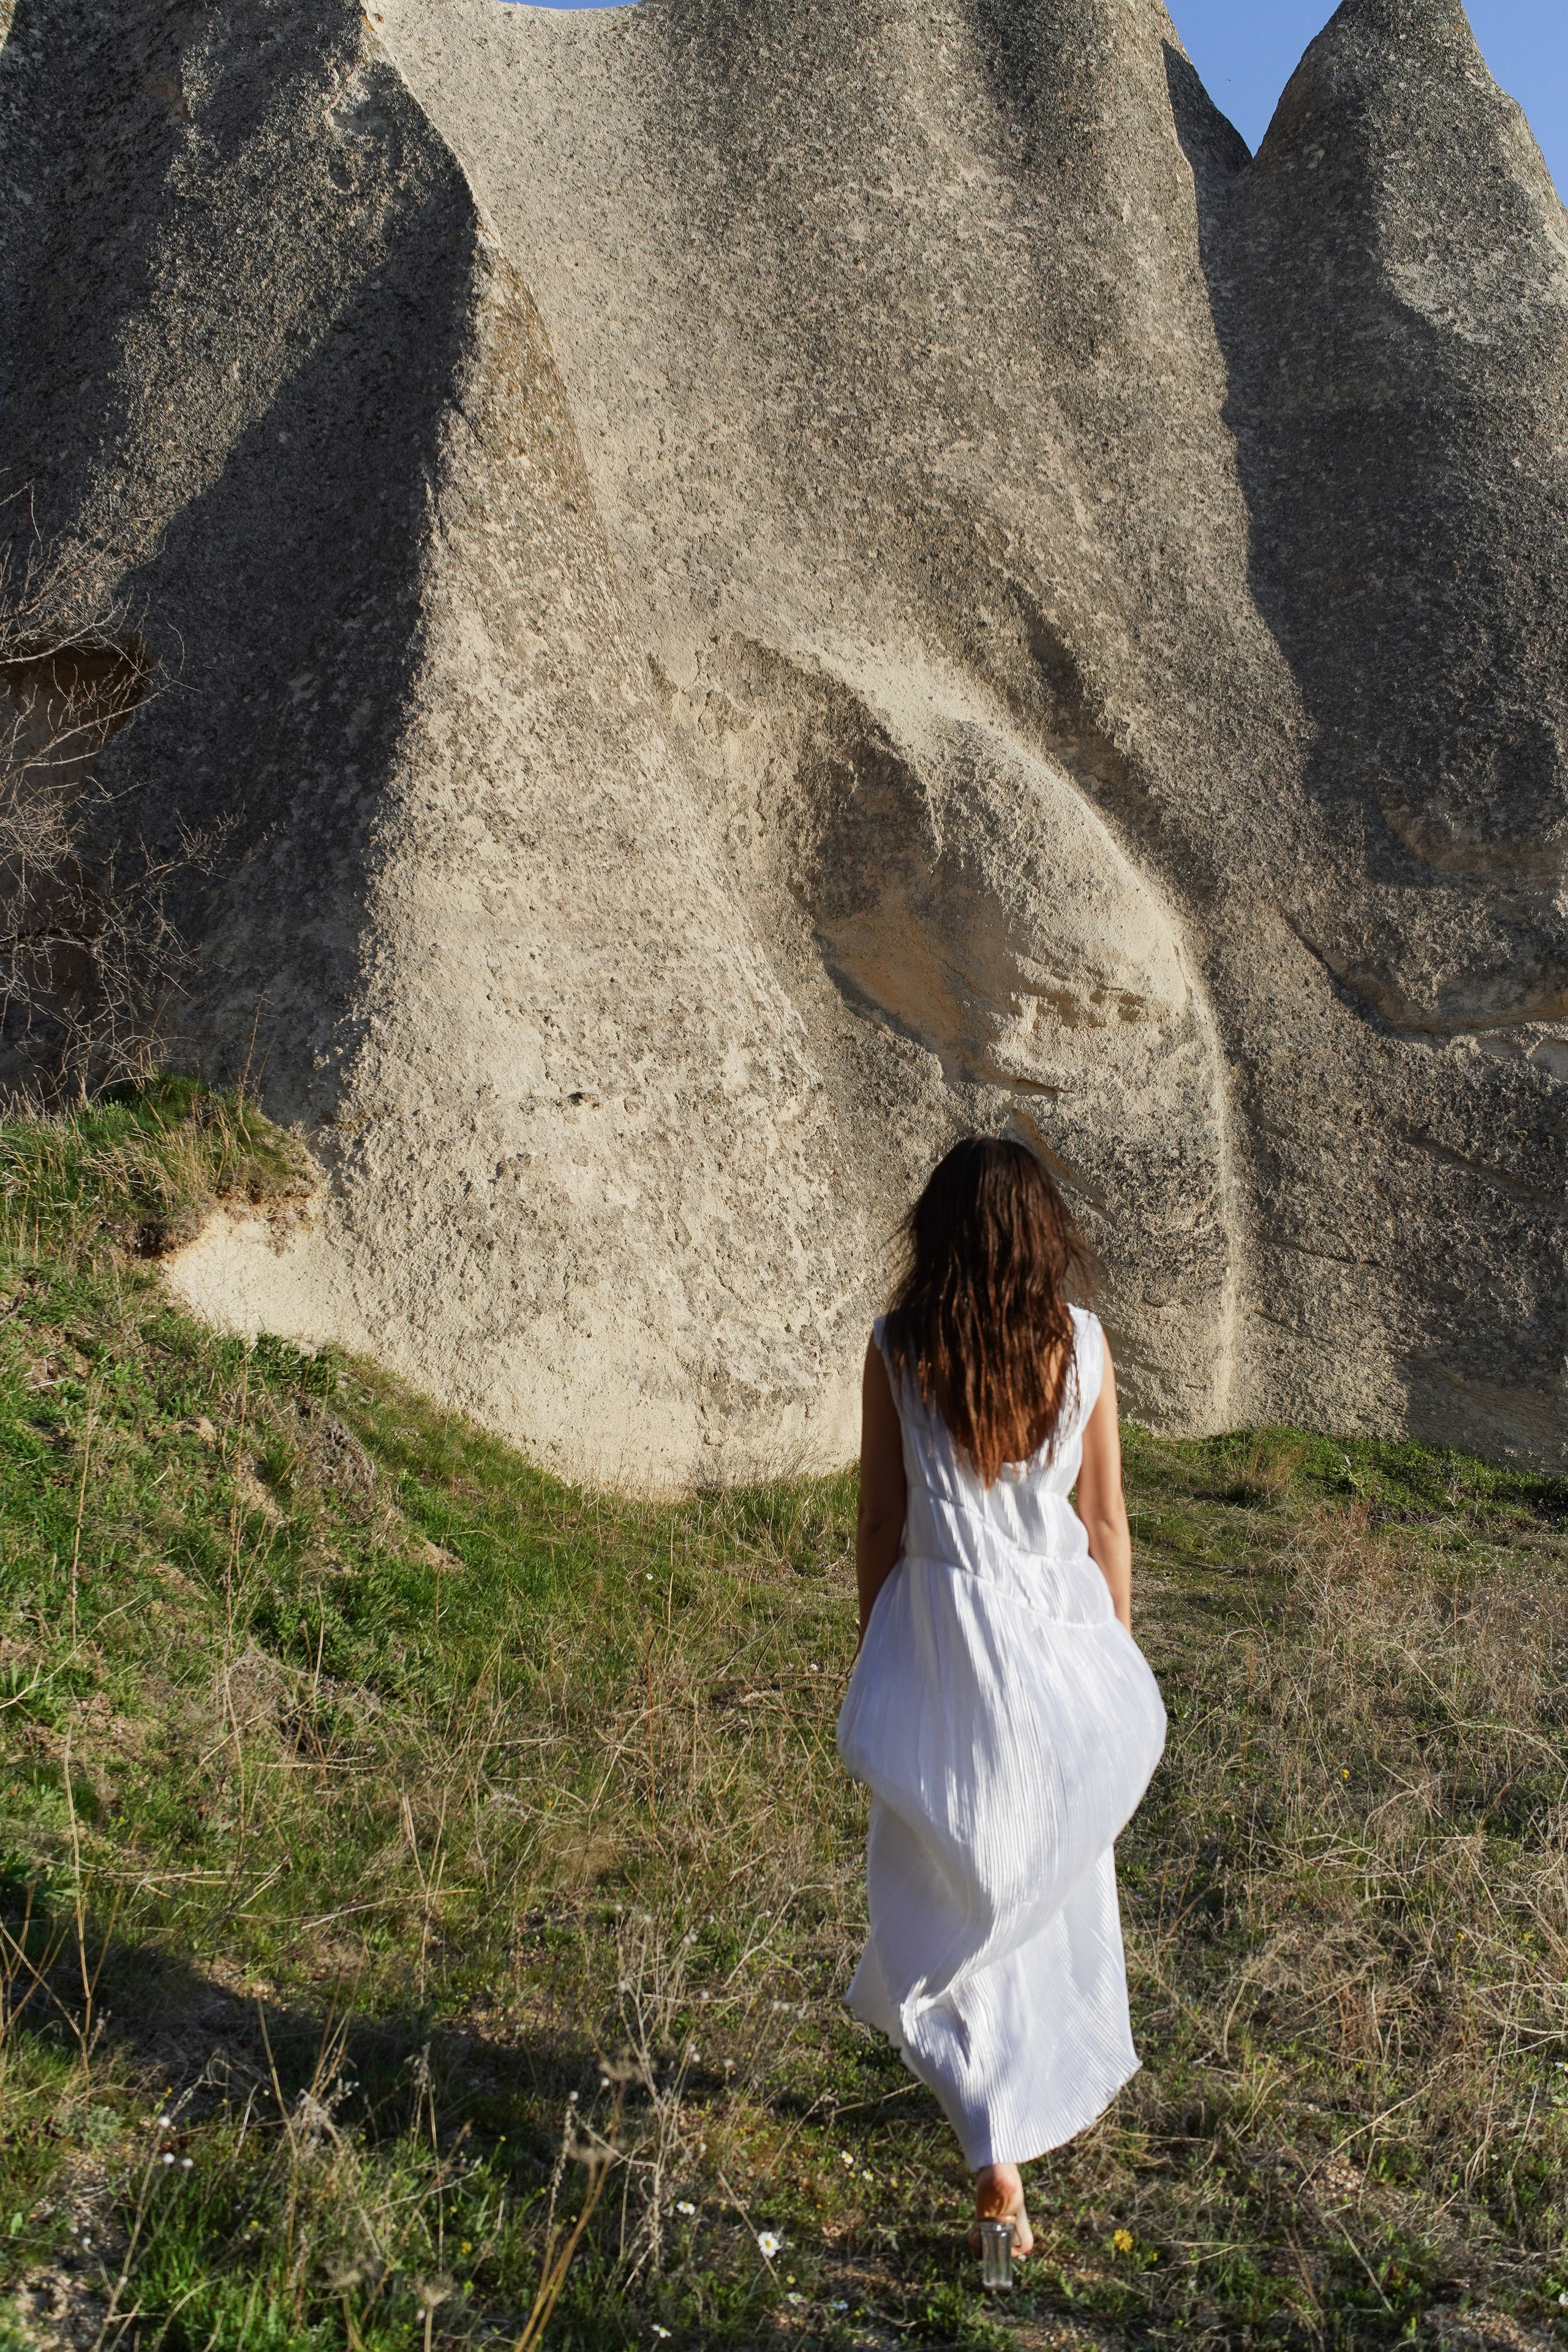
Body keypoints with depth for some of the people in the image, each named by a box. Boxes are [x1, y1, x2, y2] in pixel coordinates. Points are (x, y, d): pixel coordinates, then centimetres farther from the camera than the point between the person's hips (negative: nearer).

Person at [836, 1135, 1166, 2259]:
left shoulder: (898, 1347, -11)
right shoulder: (1083, 1344, -7)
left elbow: (880, 1524, -5)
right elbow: (1106, 1521, 0)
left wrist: (877, 1663, 9)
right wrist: (1118, 1661, 13)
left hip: (944, 1628, -2)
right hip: (1064, 1625, 2)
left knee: (960, 1889, 11)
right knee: (1060, 1876, 23)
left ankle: (998, 2160, 9)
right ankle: (1072, 2082, 44)